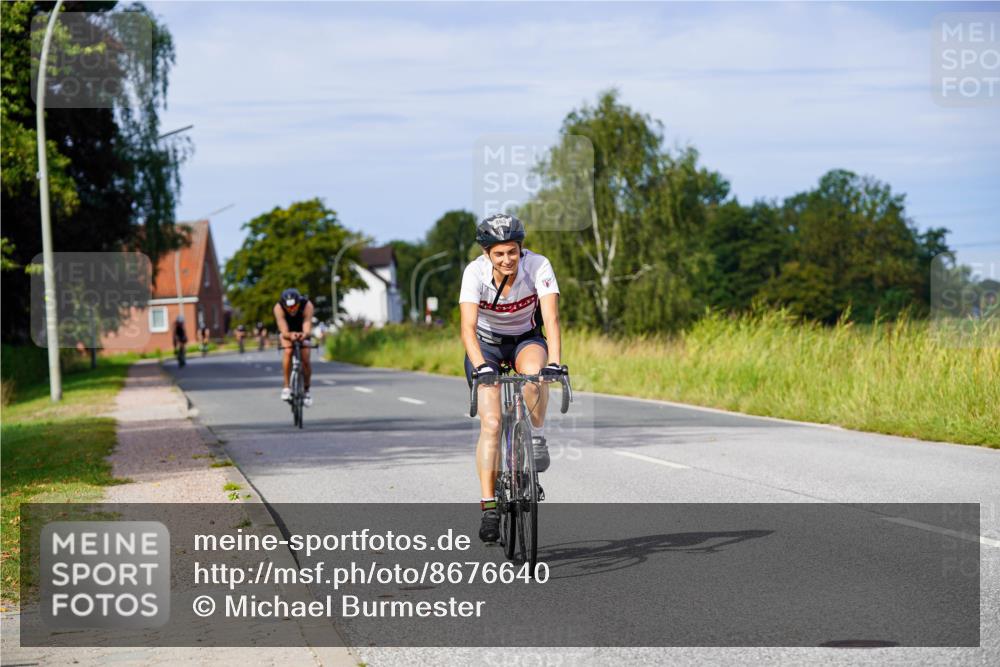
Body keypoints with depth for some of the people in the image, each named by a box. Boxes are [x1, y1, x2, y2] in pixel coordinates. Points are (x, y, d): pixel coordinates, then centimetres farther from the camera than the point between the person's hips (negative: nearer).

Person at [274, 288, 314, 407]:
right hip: (287, 332, -1)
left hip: (302, 331, 1)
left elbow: (308, 330, -43)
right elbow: (284, 332, -42)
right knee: (288, 351, -30)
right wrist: (290, 335, -64)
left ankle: (306, 390, 11)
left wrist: (304, 334, -66)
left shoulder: (307, 305, -36)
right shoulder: (278, 308, -36)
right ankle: (286, 387, -22)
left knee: (305, 360, -14)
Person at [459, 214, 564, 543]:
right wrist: (481, 366, -51)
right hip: (486, 344, 0)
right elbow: (468, 328, -35)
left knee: (533, 370, -37)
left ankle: (537, 438, -12)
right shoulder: (475, 273, -27)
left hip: (525, 339, 0)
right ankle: (489, 507, -10)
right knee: (491, 424, -16)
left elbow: (551, 319, -34)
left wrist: (553, 363, -48)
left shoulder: (538, 266, -26)